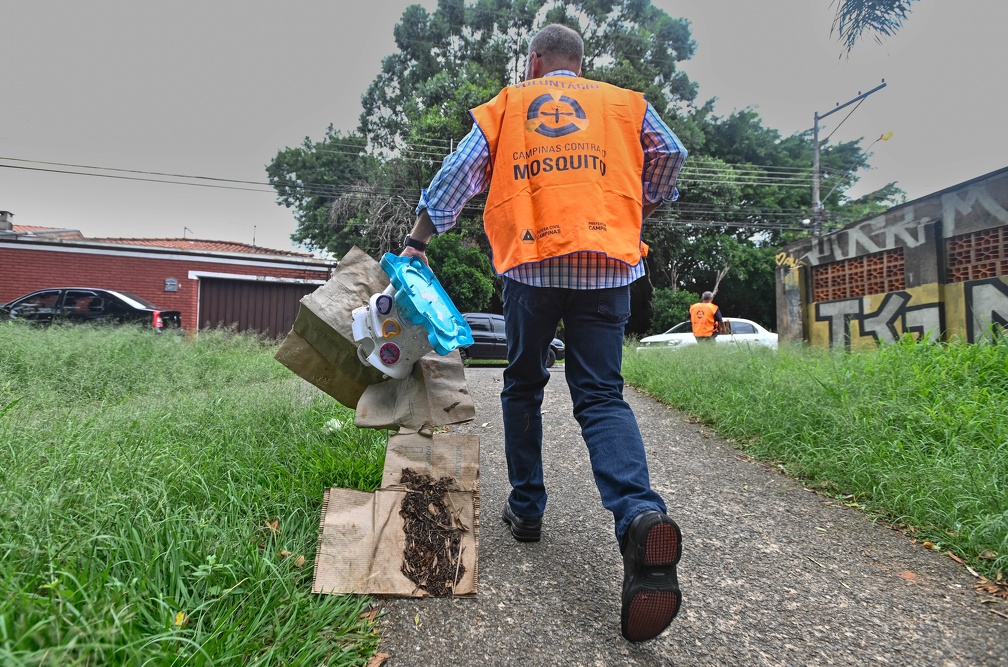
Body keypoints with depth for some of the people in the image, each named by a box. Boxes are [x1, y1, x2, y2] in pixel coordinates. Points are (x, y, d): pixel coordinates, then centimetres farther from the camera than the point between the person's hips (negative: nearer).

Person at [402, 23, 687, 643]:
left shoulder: (506, 105, 19)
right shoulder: (623, 101, 21)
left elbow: (458, 176, 10)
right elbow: (670, 156, 15)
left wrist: (417, 242, 13)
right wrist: (639, 209, 31)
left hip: (532, 261, -1)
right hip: (608, 260, 1)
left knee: (523, 387, 15)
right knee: (602, 396, -1)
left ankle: (526, 507, 21)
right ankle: (640, 515, -24)